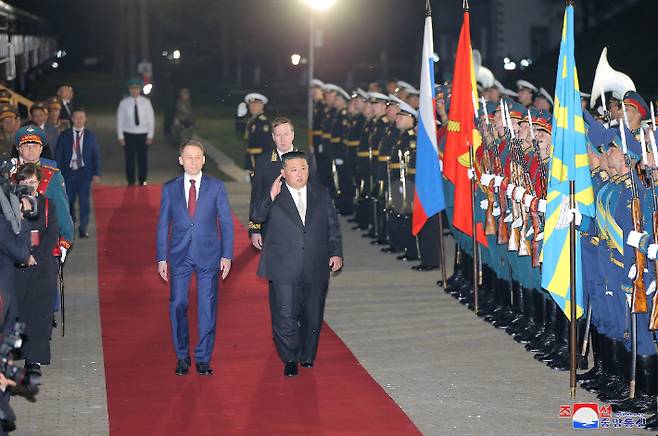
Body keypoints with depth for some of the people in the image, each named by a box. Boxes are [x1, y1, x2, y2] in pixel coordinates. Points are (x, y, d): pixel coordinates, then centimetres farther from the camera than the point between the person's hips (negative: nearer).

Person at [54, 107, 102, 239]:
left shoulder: (90, 136, 4)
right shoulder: (64, 135, 3)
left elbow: (96, 155, 5)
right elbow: (58, 155, 4)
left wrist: (97, 173, -3)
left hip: (85, 173, -1)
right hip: (69, 172, 1)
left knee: (84, 201, -6)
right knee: (69, 200, 5)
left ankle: (83, 228, 1)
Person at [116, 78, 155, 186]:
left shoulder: (146, 102, 0)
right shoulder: (124, 103, -1)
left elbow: (151, 119, 3)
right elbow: (120, 120, 2)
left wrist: (150, 136, -1)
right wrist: (120, 137, -1)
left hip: (143, 135, 0)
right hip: (128, 135, 0)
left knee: (143, 160, 3)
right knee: (129, 160, 3)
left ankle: (142, 182, 14)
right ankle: (130, 182, 13)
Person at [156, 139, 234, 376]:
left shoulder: (216, 187, 2)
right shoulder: (170, 188, 5)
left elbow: (226, 223, 3)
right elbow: (163, 225, 7)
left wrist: (227, 256, -3)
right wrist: (162, 258, 2)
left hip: (208, 255, -1)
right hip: (179, 256, 1)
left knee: (207, 307, 1)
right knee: (177, 305, 1)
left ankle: (203, 358, 11)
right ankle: (182, 356, 14)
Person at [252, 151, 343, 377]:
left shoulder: (322, 194, 10)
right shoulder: (274, 197, 1)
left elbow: (333, 226, 13)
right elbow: (258, 216, -14)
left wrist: (336, 253, 5)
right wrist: (271, 197, -28)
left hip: (316, 269, 3)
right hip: (284, 270, -3)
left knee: (313, 316, 11)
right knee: (285, 317, -4)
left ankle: (307, 357, 28)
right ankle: (290, 360, 11)